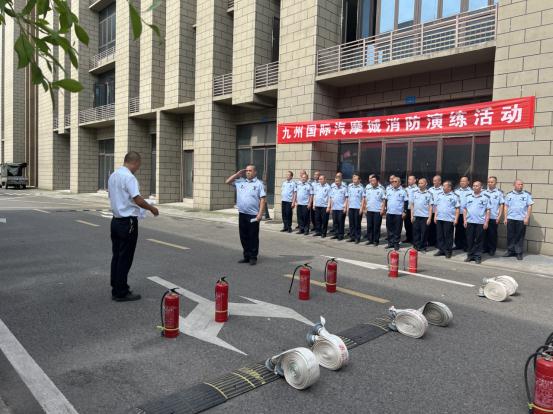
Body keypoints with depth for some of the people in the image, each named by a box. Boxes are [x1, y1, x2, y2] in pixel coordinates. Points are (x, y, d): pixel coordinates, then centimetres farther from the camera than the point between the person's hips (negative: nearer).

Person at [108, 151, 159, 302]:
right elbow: (138, 199, -25)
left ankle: (115, 290, 22)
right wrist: (152, 208, -8)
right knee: (125, 259, -1)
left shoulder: (113, 175, 11)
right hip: (127, 223, -9)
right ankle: (121, 293, 7)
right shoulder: (129, 177, -18)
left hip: (116, 220, 9)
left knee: (116, 256, 14)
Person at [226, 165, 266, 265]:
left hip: (253, 215, -5)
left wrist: (260, 213, -16)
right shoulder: (240, 182, 11)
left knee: (253, 237, 2)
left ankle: (253, 257, 11)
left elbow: (262, 199, -8)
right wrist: (238, 174, 7)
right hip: (242, 214, 5)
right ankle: (246, 256, 22)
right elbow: (227, 181, 16)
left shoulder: (258, 184, -2)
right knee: (243, 237, 11)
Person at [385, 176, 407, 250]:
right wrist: (386, 210, 12)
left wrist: (404, 212, -7)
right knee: (390, 229, 8)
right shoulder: (389, 191, 12)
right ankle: (390, 243, 17)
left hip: (398, 213, -4)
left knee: (397, 230, 1)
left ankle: (396, 243, 9)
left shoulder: (403, 191, -1)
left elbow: (405, 202, -1)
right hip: (389, 213, 4)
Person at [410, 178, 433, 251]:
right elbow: (411, 205, 9)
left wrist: (429, 218, -7)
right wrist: (412, 215, 3)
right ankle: (416, 246, 15)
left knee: (424, 233, 4)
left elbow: (430, 207, -1)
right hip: (416, 216, 2)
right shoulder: (414, 193, 7)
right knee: (416, 232, 6)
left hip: (425, 216, -2)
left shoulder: (429, 194, 0)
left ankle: (423, 247, 14)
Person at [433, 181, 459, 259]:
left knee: (448, 236, 1)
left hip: (449, 219, -5)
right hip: (439, 219, 5)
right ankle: (441, 250, 16)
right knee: (439, 235, 7)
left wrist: (456, 219, -9)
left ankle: (448, 251, 10)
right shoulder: (439, 195, 13)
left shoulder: (454, 196, 0)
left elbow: (457, 209, -3)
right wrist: (435, 216, 8)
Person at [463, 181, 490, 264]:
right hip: (469, 222, 3)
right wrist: (464, 220, 3)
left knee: (478, 240, 3)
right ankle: (470, 255, 15)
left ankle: (478, 256, 10)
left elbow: (488, 211, -1)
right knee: (469, 240, 6)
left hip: (480, 222, -3)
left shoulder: (485, 197, 1)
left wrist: (486, 222, -7)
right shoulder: (468, 197, 10)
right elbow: (465, 209, 11)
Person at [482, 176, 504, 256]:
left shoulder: (499, 193, 0)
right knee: (485, 233, 7)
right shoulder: (484, 192, 8)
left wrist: (499, 216, -7)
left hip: (494, 217, -3)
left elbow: (501, 205, 0)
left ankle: (492, 249, 13)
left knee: (493, 234, 3)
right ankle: (485, 248, 17)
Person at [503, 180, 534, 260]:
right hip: (510, 219, 2)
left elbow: (529, 207, 1)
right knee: (510, 236, 6)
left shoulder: (527, 195, 4)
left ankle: (519, 252, 10)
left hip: (521, 219, -2)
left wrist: (527, 218, -7)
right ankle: (510, 251, 16)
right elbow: (506, 207, 10)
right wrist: (505, 218, 3)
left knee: (520, 236, 2)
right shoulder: (509, 195, 10)